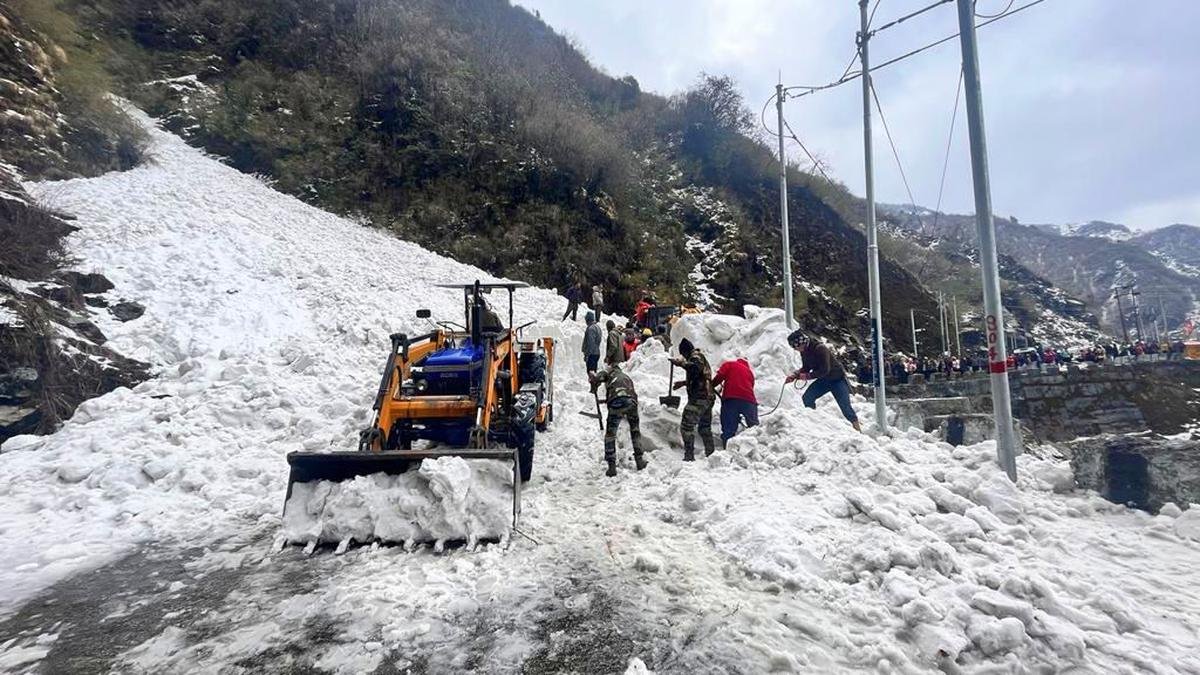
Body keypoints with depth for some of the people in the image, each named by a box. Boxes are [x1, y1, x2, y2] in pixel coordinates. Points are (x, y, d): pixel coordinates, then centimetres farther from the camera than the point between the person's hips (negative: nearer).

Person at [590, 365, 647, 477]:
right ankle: (640, 460, 28)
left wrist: (594, 388, 25)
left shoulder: (610, 372, 22)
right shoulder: (627, 377, 37)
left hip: (616, 403, -4)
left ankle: (612, 466, 6)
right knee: (635, 430, 27)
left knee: (610, 434, 10)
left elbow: (594, 377, 5)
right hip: (631, 402, 4)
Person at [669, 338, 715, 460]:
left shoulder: (696, 357, -7)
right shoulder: (702, 358, 24)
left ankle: (689, 456, -13)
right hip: (708, 398, 10)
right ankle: (711, 453, 24)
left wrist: (680, 363, -29)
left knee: (686, 426, -10)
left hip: (698, 399, -10)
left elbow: (695, 368, -31)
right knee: (705, 427, 20)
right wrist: (684, 383, 37)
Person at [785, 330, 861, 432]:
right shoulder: (804, 352, -4)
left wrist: (808, 376, -29)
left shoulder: (820, 349, -30)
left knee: (845, 405, -9)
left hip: (837, 379, -7)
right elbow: (806, 368, 8)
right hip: (824, 380, 7)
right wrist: (794, 375, -7)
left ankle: (858, 429, 4)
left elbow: (824, 370, -31)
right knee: (807, 398, -8)